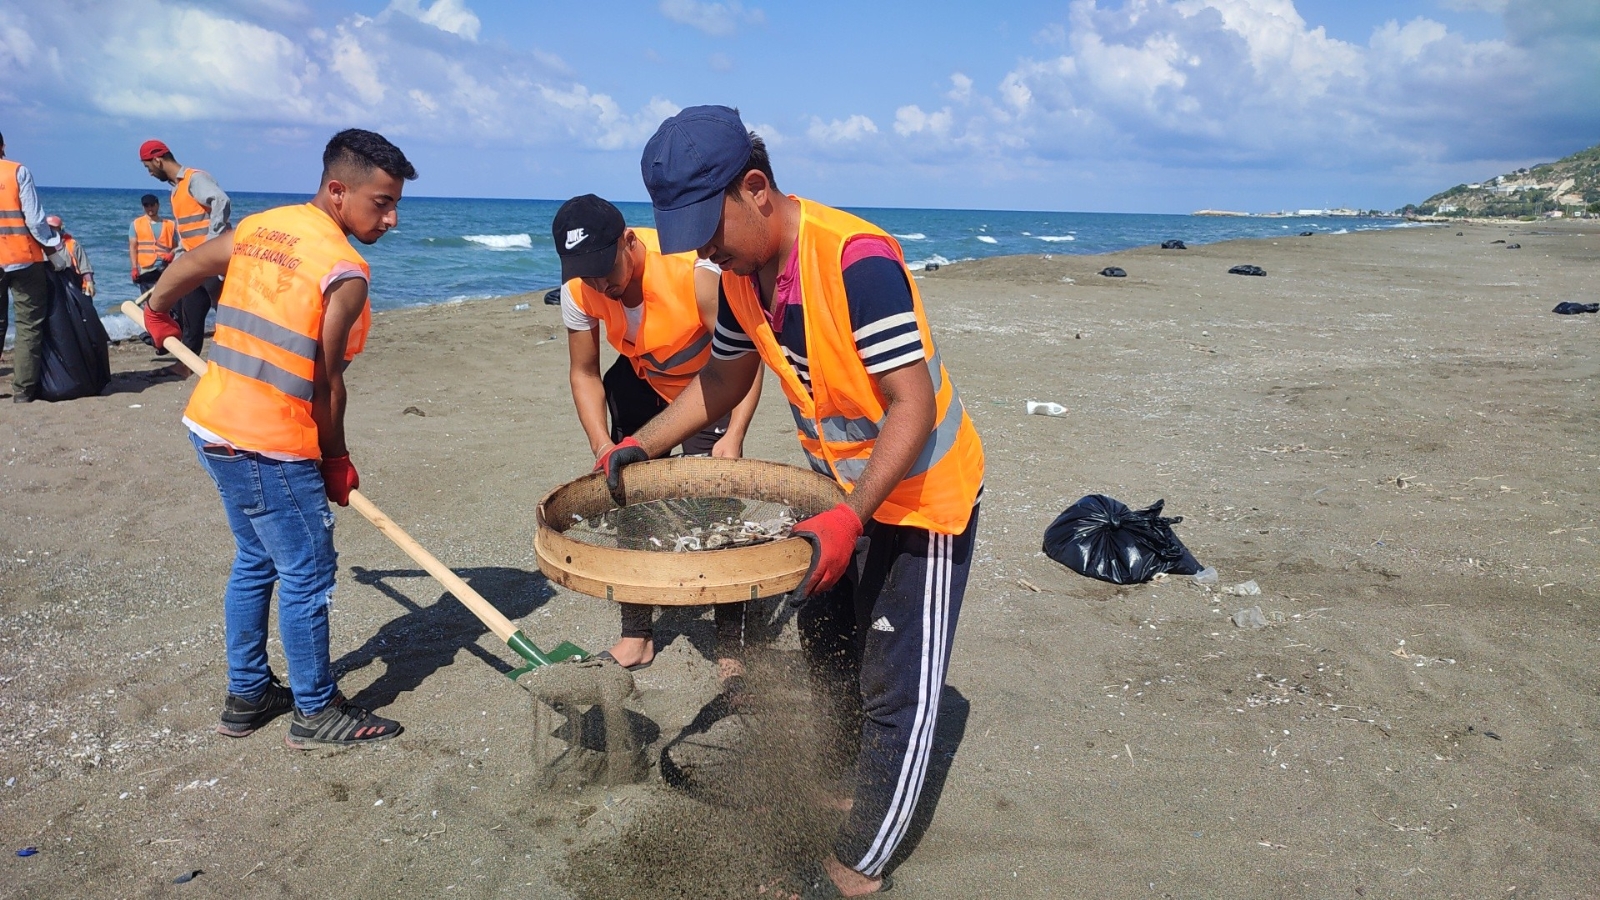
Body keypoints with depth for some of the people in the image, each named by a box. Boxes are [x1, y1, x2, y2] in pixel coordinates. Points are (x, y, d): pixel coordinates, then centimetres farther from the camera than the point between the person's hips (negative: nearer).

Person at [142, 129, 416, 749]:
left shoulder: (257, 227, 8)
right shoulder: (346, 273, -16)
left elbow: (183, 269, 22)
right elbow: (327, 383, -12)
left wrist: (158, 313, 43)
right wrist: (336, 461, 2)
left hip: (212, 425, 9)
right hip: (270, 447, -9)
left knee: (255, 563, 21)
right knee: (307, 575, 4)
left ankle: (248, 696, 33)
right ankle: (316, 713, 17)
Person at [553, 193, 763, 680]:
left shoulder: (695, 273, -37)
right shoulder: (578, 291, -22)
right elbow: (583, 373, -10)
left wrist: (734, 435, -46)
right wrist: (603, 446, -24)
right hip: (640, 381, 5)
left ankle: (730, 645, -1)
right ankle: (636, 635, 17)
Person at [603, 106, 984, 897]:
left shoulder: (857, 260, -32)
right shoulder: (740, 273, -7)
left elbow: (913, 404, -32)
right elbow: (726, 376, 9)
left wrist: (850, 518, -41)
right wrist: (642, 445, 1)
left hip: (923, 494, -8)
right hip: (842, 488, 9)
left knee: (896, 693, 1)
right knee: (829, 657, 23)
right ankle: (867, 797, 45)